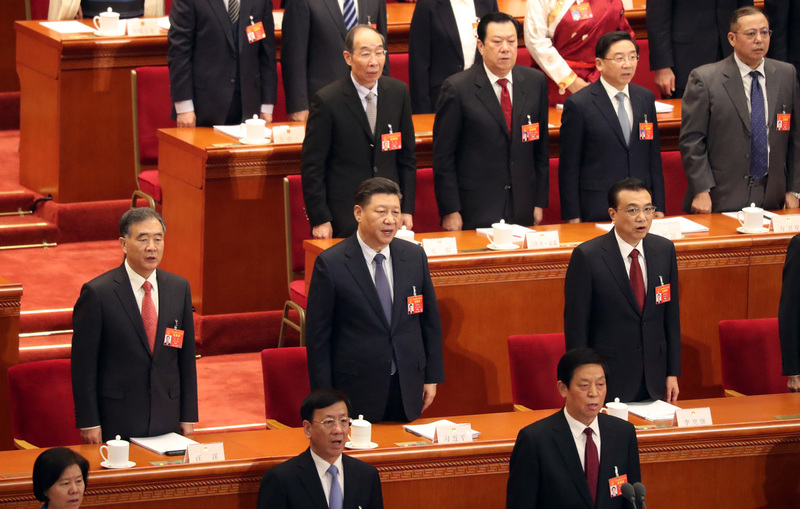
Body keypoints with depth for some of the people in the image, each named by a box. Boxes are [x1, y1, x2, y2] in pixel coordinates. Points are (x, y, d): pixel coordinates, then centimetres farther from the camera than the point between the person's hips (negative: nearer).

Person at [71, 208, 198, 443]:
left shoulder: (179, 288, 6)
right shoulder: (97, 293, -8)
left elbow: (186, 355, 10)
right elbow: (83, 363, -7)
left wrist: (188, 417, 7)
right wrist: (88, 423, -10)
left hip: (167, 421, 4)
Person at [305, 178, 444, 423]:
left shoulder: (415, 256, 4)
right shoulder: (330, 263, -9)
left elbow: (430, 320, 12)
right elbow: (318, 335, -7)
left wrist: (432, 377, 10)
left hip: (408, 390, 4)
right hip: (355, 391, -4)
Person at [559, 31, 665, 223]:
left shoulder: (646, 98, 10)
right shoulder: (578, 105, -6)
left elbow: (654, 158, 14)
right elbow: (568, 168, -5)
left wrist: (659, 207, 9)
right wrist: (572, 217, -8)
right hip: (596, 212, -4)